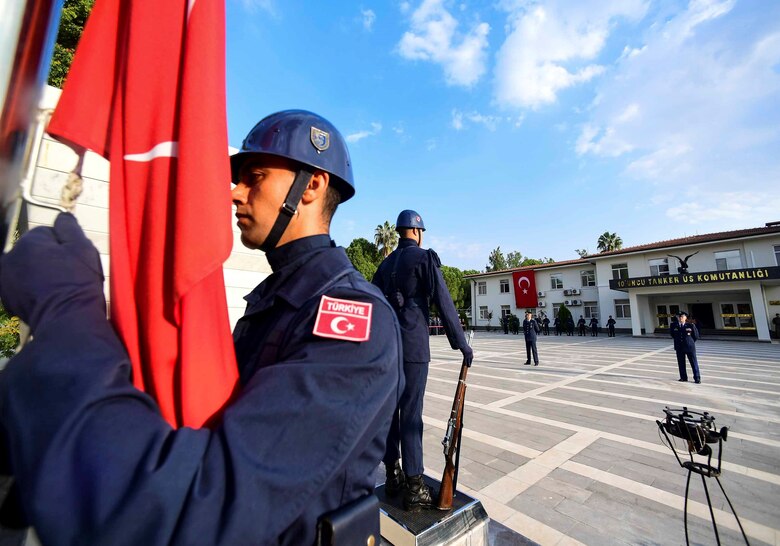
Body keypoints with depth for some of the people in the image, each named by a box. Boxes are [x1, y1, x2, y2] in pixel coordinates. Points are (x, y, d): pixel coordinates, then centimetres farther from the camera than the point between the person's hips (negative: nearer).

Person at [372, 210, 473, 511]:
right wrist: (461, 343, -4)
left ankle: (393, 476, 26)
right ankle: (414, 488, 11)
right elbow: (444, 303, -10)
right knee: (411, 413, -1)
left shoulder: (386, 263, 14)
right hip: (413, 346, -6)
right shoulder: (424, 258, -5)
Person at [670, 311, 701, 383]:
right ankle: (683, 377, 19)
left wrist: (690, 342, 9)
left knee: (694, 363, 4)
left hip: (690, 347, -2)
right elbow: (672, 334, 18)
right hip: (679, 347, 2)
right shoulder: (673, 325, -1)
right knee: (681, 363, 8)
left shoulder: (690, 326, -8)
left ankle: (697, 378, 13)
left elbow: (696, 336, 6)